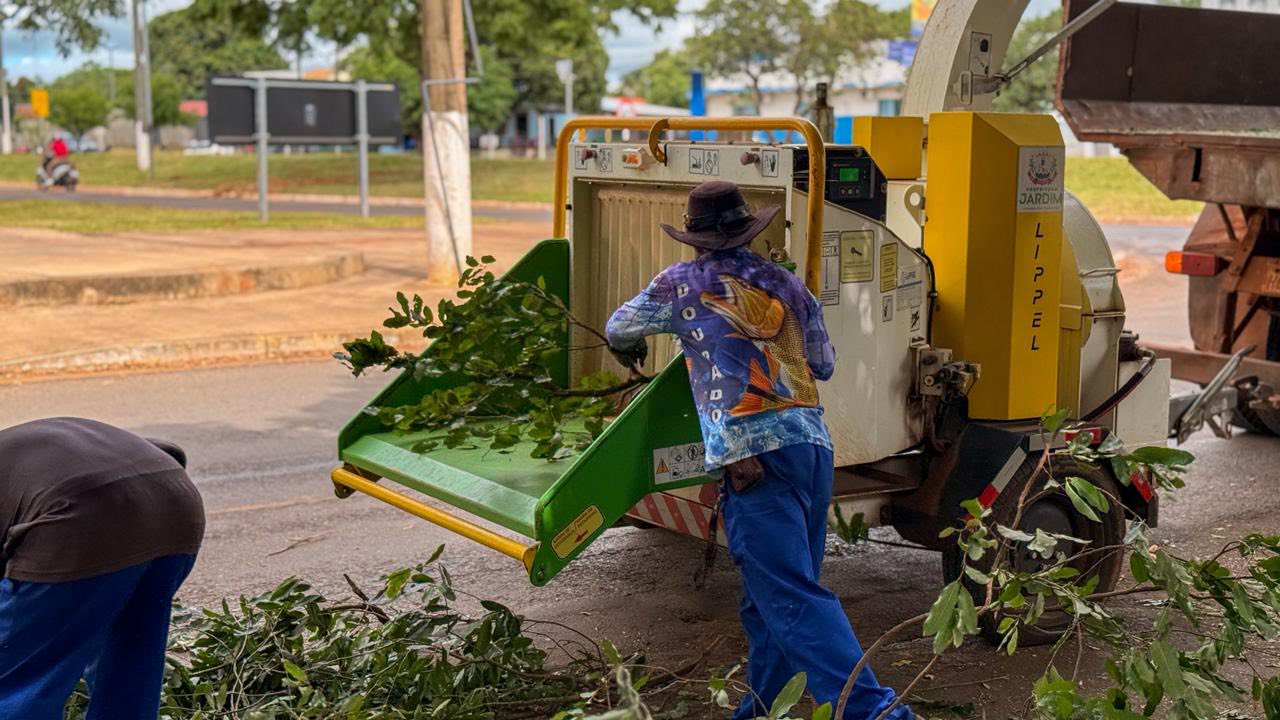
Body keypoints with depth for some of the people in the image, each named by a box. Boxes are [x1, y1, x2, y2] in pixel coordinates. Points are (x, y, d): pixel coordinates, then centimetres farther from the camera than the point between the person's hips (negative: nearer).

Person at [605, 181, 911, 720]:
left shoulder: (681, 285, 8)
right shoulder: (787, 285, 18)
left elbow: (619, 329, 25)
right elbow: (824, 365, 30)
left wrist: (631, 350, 48)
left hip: (753, 455, -6)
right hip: (812, 447, 6)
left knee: (791, 597, -11)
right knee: (770, 592, 17)